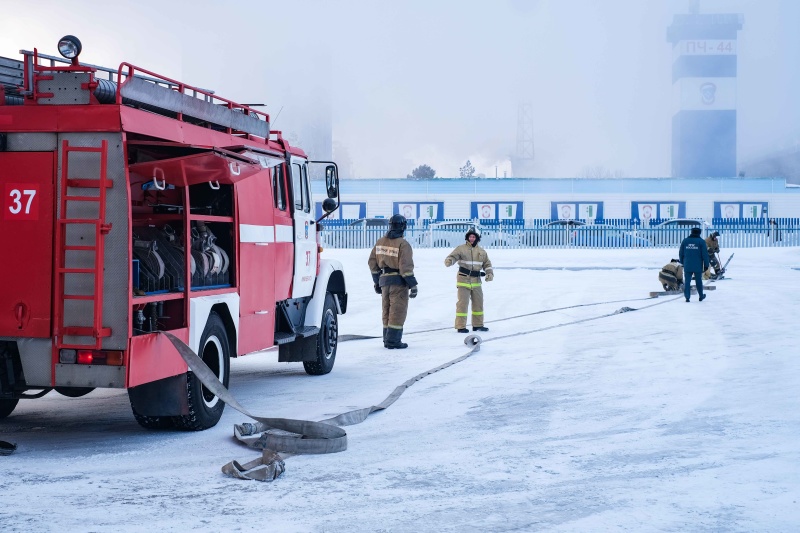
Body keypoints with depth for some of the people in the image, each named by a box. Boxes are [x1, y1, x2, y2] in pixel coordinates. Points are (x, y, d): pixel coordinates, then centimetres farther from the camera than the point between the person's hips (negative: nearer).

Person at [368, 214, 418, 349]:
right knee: (397, 311, -2)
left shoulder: (380, 242, 7)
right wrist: (412, 285, -15)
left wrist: (377, 281, 20)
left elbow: (372, 262, 11)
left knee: (387, 311, 15)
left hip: (384, 281, 7)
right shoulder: (402, 244, -13)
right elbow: (406, 266, -19)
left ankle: (387, 339, 19)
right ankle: (393, 340, -4)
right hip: (399, 281, -7)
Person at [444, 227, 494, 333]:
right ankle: (461, 326, -2)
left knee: (478, 303, 13)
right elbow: (452, 257, -13)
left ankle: (478, 325, 27)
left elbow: (487, 264, 16)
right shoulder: (461, 248, -4)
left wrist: (490, 273, -1)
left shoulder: (481, 251, 11)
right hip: (463, 279, -5)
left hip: (476, 281, 5)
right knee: (463, 303, -8)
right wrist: (449, 261, -36)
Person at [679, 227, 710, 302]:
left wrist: (682, 262, 24)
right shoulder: (701, 241, -4)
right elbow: (705, 254, -5)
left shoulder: (685, 241, 5)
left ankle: (687, 297, -7)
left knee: (687, 281, 2)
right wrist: (706, 265, 2)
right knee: (698, 281, 13)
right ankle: (701, 296, 26)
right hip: (698, 266, -1)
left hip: (687, 266, 1)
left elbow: (681, 253, 11)